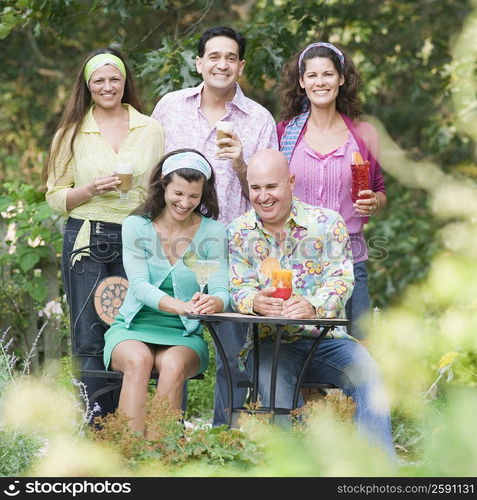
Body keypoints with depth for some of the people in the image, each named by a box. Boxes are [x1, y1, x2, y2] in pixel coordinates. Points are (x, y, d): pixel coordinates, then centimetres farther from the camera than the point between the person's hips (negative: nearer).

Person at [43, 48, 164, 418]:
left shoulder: (151, 129, 9)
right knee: (90, 342, -4)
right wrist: (92, 189, -11)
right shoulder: (73, 133, 8)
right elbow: (55, 196, 7)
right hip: (87, 243, 0)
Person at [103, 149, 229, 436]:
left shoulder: (212, 232, 1)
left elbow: (221, 290, -8)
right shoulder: (136, 226, 0)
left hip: (185, 335, 0)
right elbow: (139, 285, -13)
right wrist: (178, 306, -34)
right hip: (134, 328, 0)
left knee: (174, 364, -33)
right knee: (139, 359, -33)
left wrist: (213, 302, -36)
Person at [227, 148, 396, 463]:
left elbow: (340, 278, -9)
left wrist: (313, 306, -33)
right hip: (269, 341, 0)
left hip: (326, 340, 0)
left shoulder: (327, 223, 1)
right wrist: (254, 301, -26)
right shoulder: (240, 232, 8)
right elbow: (239, 287, 1)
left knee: (367, 372, -28)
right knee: (271, 378, -33)